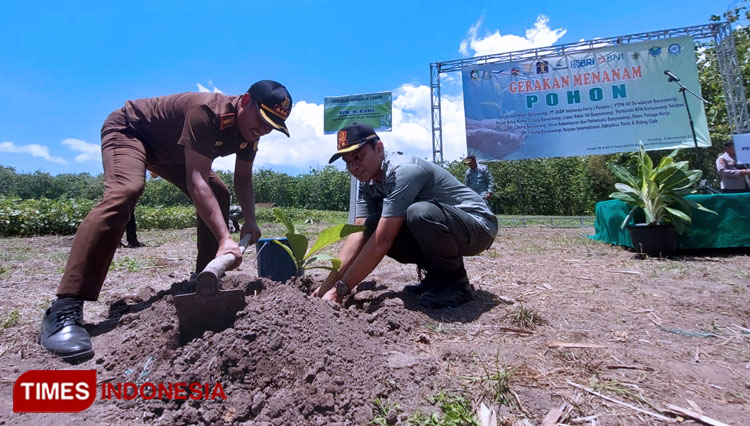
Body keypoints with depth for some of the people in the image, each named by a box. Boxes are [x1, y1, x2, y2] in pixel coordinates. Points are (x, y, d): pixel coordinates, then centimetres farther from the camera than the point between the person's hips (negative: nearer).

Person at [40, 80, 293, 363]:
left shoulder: (250, 131, -14)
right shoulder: (207, 111, -38)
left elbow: (243, 179, -6)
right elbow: (196, 182, -45)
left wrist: (250, 221, -22)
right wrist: (225, 239, -52)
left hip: (170, 149, 8)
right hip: (128, 129, -8)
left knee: (219, 195, 0)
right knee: (124, 192, -35)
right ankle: (64, 310, -37)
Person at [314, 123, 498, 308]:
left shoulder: (403, 172, -28)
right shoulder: (367, 183, 0)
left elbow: (382, 241, -31)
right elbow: (359, 233, -7)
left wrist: (341, 289, -27)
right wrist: (330, 282, -16)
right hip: (439, 227, 8)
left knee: (419, 212, -37)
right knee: (371, 226, -9)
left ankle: (455, 281, -11)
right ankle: (437, 275, 4)